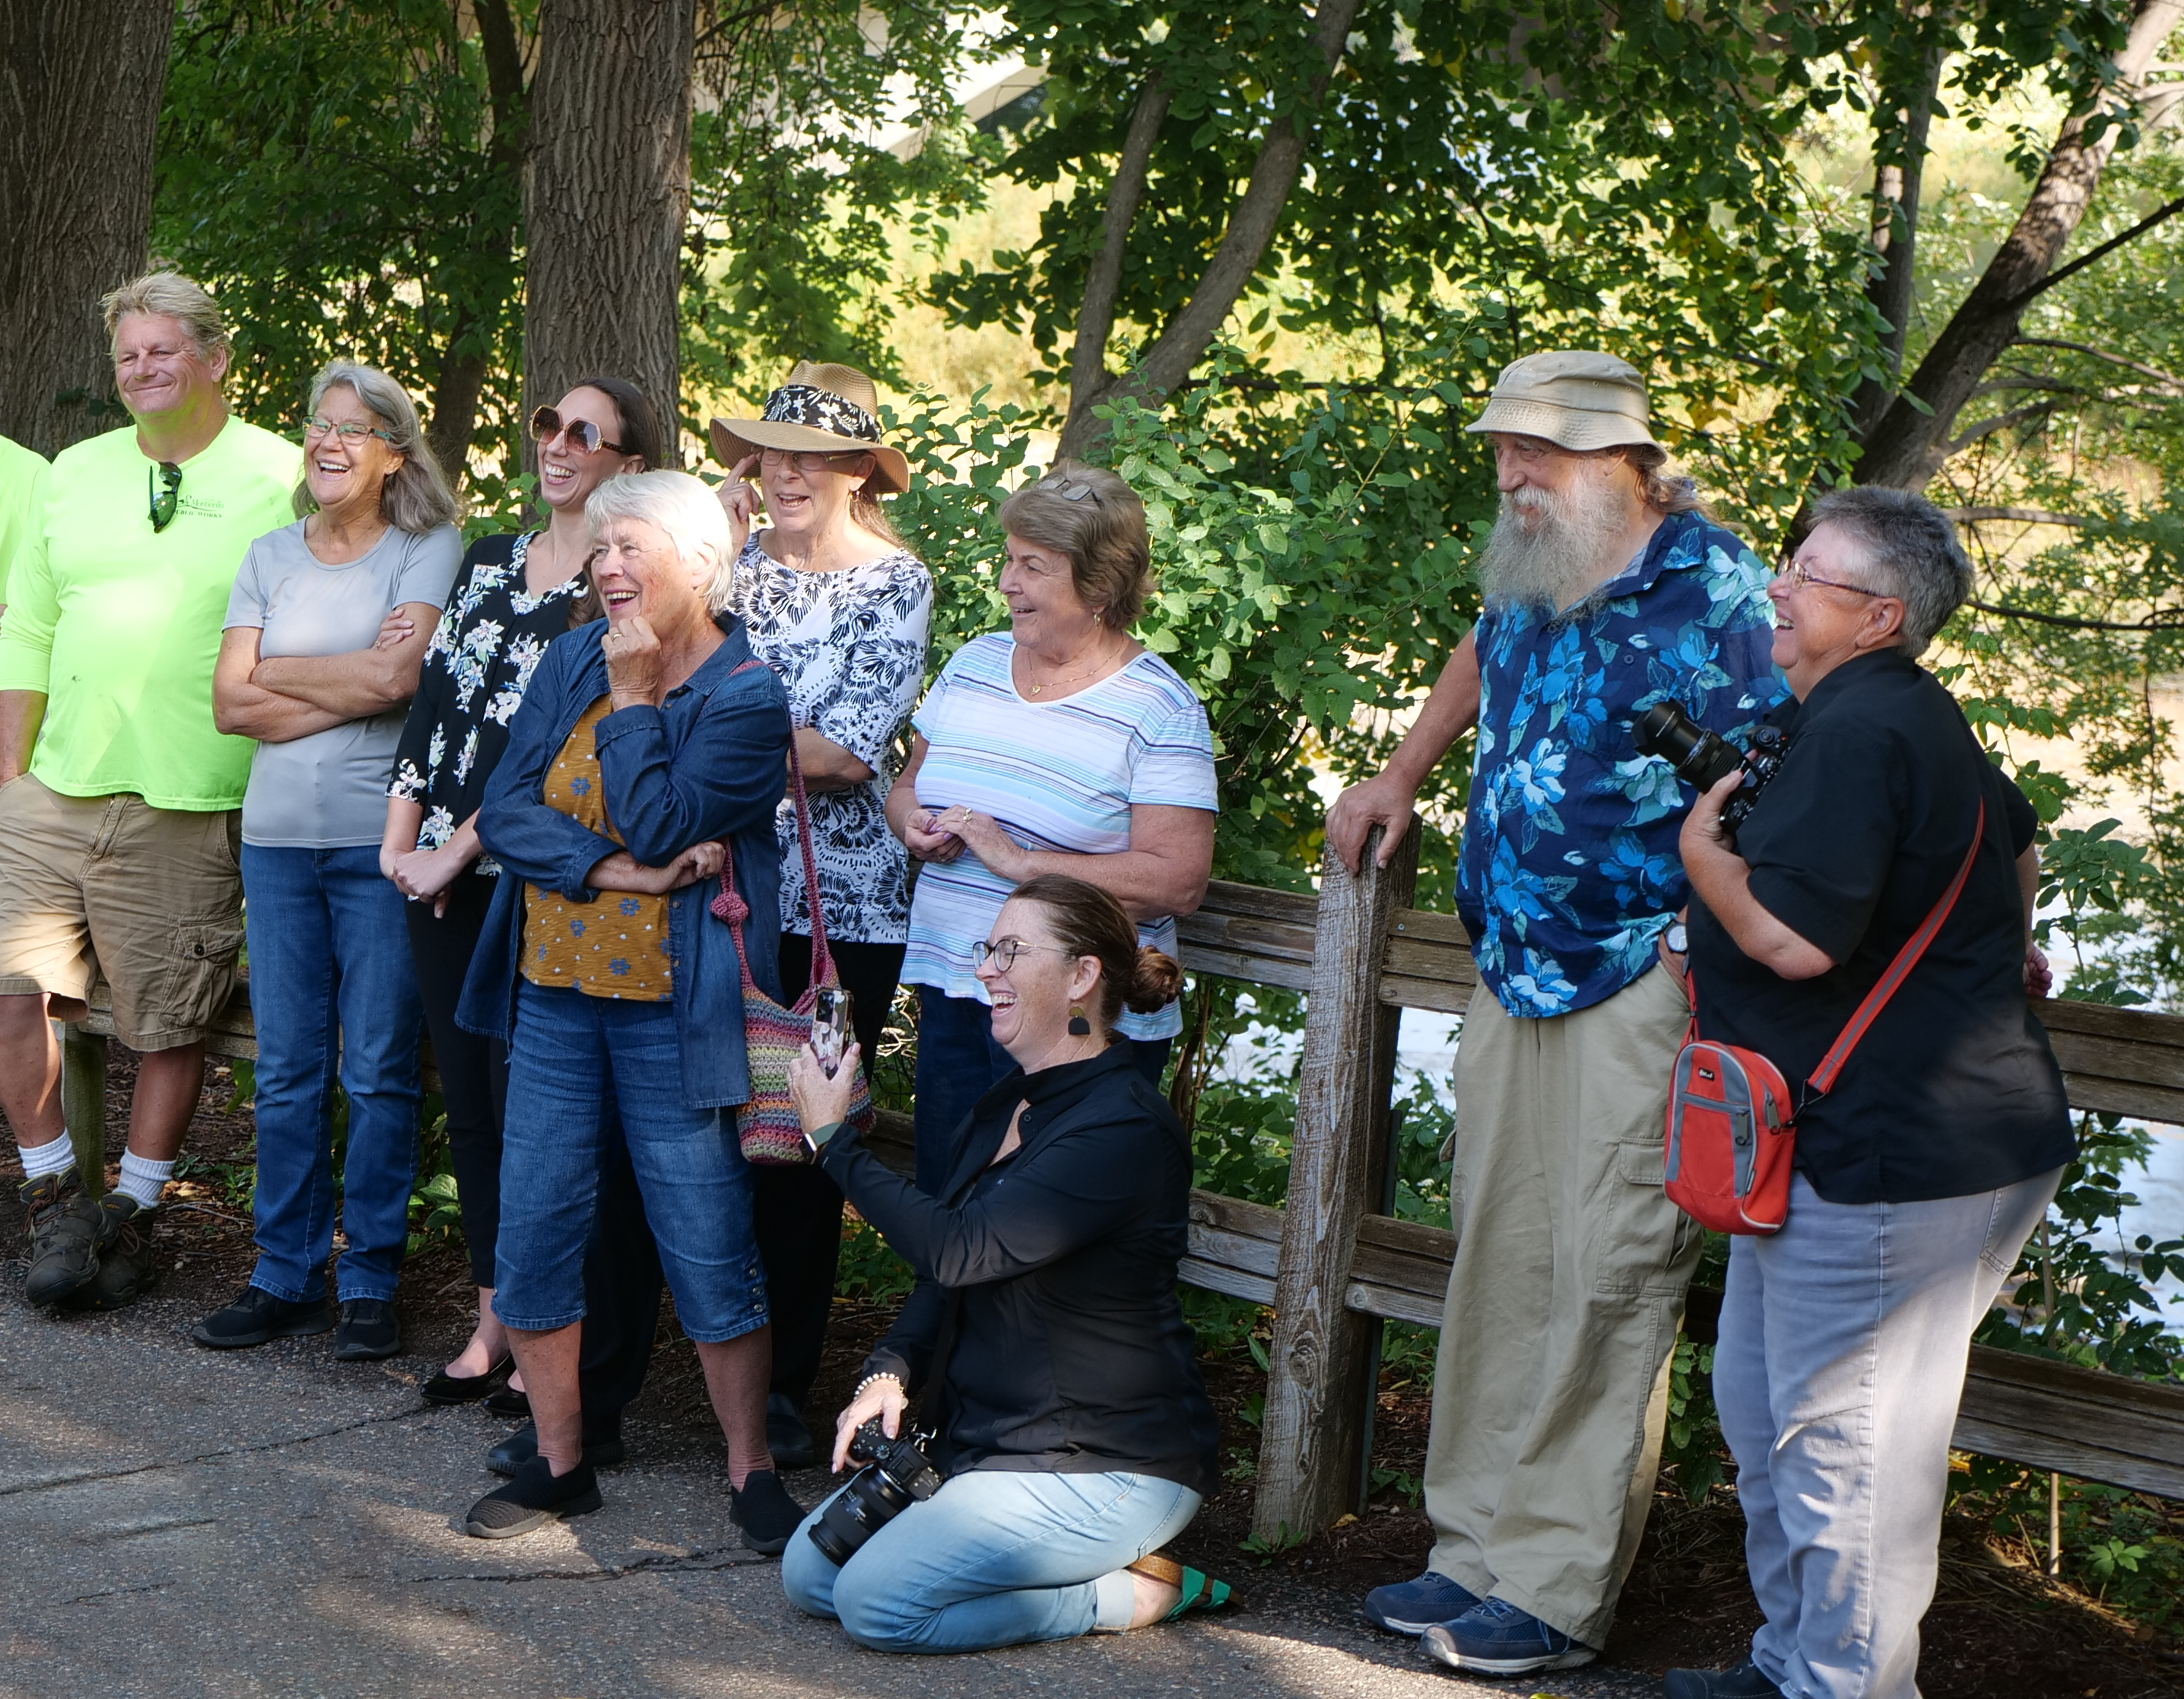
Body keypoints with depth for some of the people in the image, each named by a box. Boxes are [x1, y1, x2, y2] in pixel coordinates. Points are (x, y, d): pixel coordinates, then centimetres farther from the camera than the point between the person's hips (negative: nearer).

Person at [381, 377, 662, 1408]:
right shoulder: (489, 560, 14)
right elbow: (434, 699, 12)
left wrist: (461, 846, -12)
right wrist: (401, 837, 2)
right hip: (441, 876, 6)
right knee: (468, 1102, 10)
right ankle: (493, 1324, 20)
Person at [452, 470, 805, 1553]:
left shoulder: (747, 697, -9)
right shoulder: (571, 661, 7)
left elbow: (657, 826, -20)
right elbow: (504, 813, -2)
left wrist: (634, 696, -13)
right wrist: (616, 869, -15)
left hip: (672, 1006, -5)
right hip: (554, 989, 5)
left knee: (710, 1251, 0)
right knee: (532, 1233, 6)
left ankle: (752, 1471, 14)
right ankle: (558, 1462, 20)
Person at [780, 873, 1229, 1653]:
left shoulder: (1126, 1127, -21)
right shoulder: (1004, 1106, 10)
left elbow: (961, 1249, -26)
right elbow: (945, 1276, 14)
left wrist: (833, 1139, -17)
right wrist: (890, 1373, -6)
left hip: (1109, 1466, -10)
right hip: (985, 1437, 10)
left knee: (876, 1603, -20)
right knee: (809, 1574, 0)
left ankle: (1128, 1593, -5)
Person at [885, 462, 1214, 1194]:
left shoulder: (1157, 709, -10)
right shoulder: (974, 662, 10)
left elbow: (1177, 881, -18)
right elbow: (907, 785, 22)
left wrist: (1017, 860, -19)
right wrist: (915, 825, -3)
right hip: (950, 995, 6)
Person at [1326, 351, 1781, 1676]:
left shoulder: (1714, 584, -12)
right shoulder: (1531, 576, 10)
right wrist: (1401, 777, 32)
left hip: (1638, 990, -7)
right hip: (1513, 975, 8)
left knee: (1606, 1283, -5)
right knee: (1499, 1261, 11)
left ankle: (1560, 1592, 2)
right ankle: (1481, 1551, 20)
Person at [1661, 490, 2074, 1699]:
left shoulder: (1860, 733, -20)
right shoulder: (1906, 717, 15)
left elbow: (1791, 936, -27)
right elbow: (2016, 843, 31)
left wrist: (1700, 848, -11)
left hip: (1887, 1155, -12)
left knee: (1841, 1437, -3)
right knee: (1761, 1404, 20)